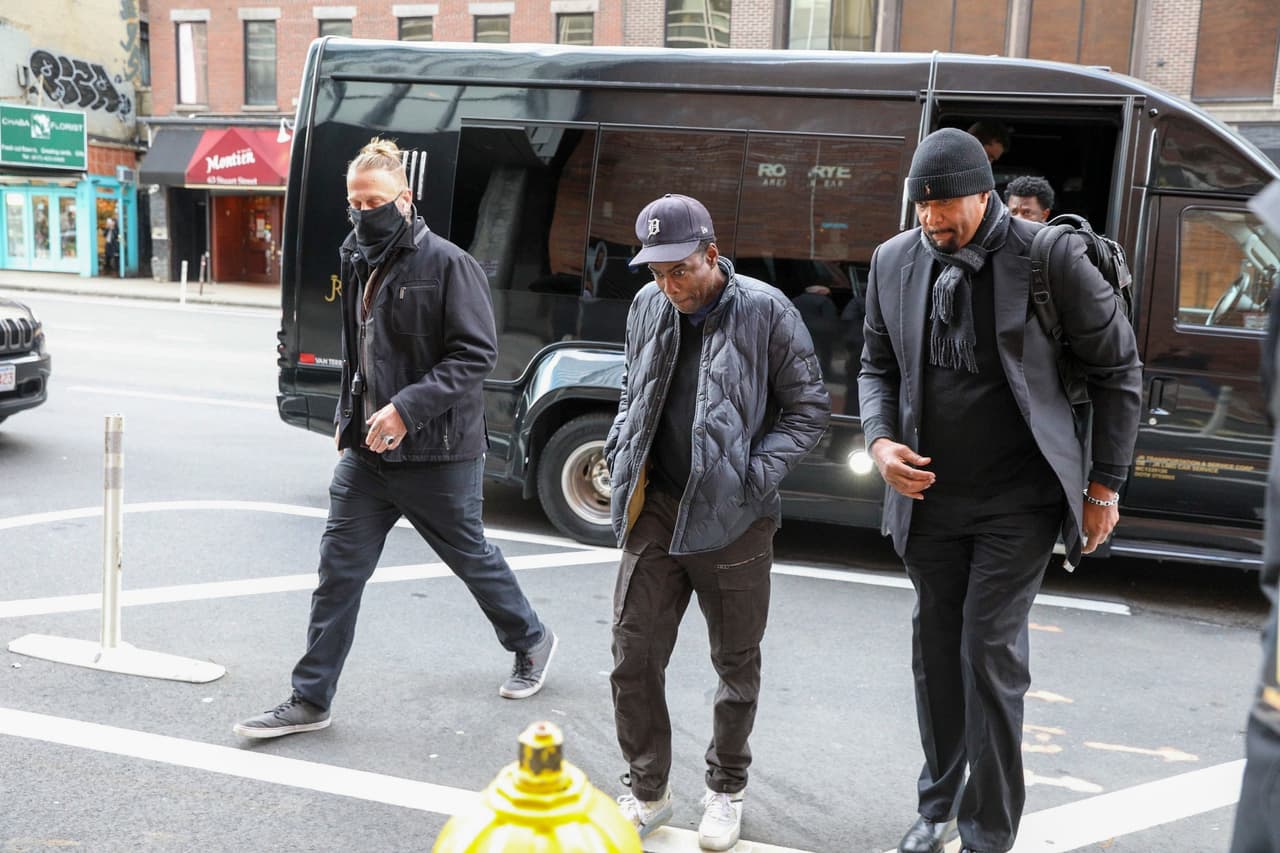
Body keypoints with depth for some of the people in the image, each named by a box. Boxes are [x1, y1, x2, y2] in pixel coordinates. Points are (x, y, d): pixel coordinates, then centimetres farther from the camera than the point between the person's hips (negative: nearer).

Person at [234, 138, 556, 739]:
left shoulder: (446, 263, -13)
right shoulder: (357, 263, 11)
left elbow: (476, 352, -18)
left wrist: (407, 408, -25)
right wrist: (348, 418, 16)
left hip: (437, 456, -6)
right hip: (366, 452, 7)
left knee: (471, 556, 12)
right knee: (339, 570, 5)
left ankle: (531, 643, 38)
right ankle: (309, 701, 14)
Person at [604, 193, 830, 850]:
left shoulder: (764, 310, -10)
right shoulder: (647, 306, 5)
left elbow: (809, 407, -5)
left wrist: (758, 474, -15)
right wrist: (620, 448, 3)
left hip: (732, 520, -4)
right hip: (654, 508, 4)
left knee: (736, 666, 11)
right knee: (633, 659, 6)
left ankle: (726, 789, 32)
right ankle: (646, 791, 25)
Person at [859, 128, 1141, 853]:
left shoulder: (1053, 257, -13)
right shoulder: (895, 261, 0)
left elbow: (1118, 370, -4)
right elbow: (879, 366, 12)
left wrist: (1105, 486, -3)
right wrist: (881, 440, -7)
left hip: (1018, 501, -4)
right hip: (928, 494, 4)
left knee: (991, 654, -4)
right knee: (935, 650, 14)